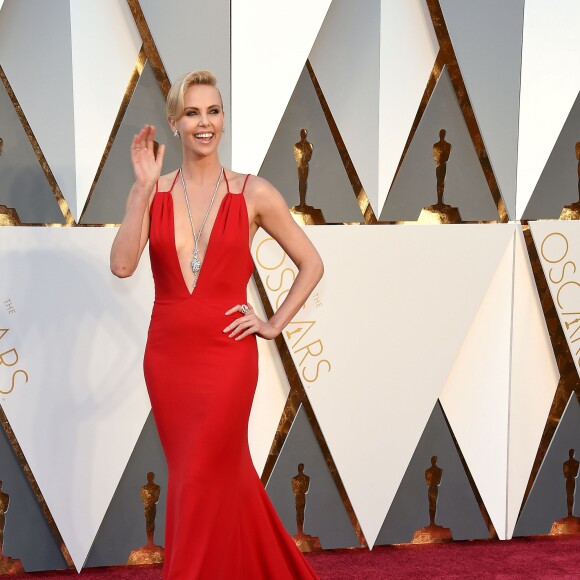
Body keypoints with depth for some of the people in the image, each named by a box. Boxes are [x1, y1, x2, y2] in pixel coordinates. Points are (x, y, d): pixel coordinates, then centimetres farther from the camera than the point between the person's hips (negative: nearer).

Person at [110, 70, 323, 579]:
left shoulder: (254, 194, -2)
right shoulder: (151, 192, 3)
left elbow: (311, 264, 5)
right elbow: (122, 265, -13)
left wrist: (274, 324, -1)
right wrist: (144, 187, -15)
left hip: (226, 354, -3)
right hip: (167, 353, 3)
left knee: (199, 482, -3)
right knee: (225, 475, 14)